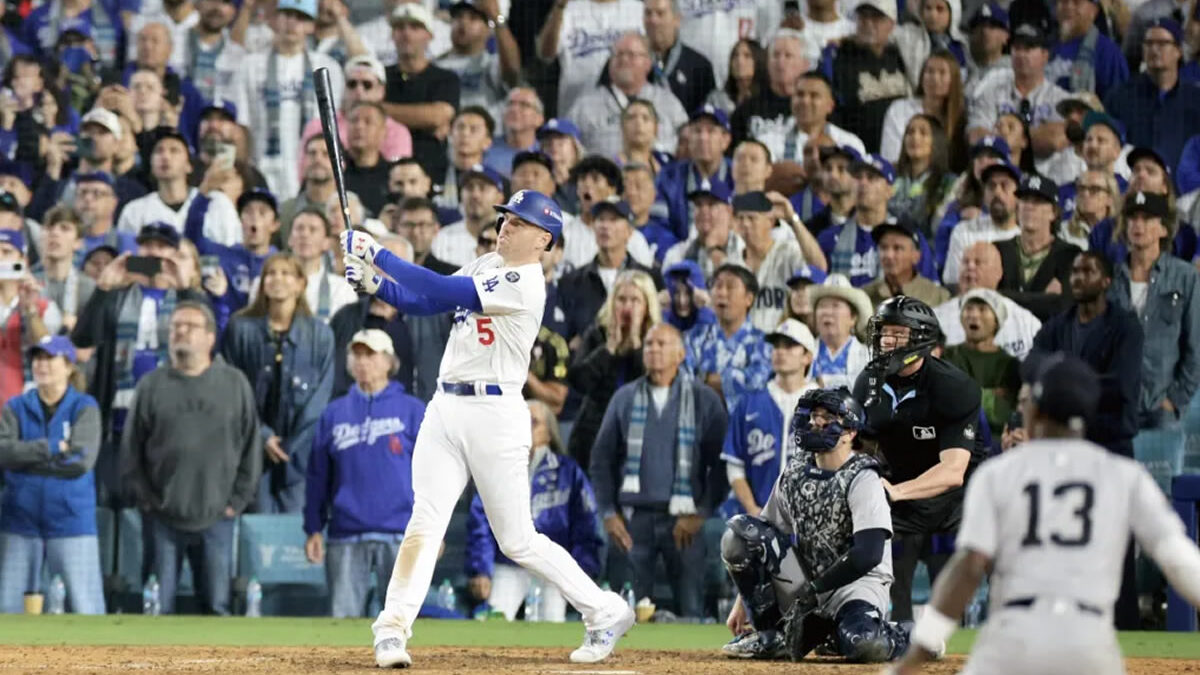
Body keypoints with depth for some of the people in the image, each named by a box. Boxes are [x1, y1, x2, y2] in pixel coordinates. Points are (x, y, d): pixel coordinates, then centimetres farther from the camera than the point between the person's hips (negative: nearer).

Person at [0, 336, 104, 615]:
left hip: (71, 521, -3)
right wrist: (52, 448, -18)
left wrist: (25, 458, -11)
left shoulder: (84, 408, -1)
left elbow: (82, 461, -14)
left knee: (85, 610, -4)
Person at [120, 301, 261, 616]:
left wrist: (237, 500, 0)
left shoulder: (234, 384, 5)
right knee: (160, 605, 1)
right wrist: (143, 498, -2)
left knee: (217, 604, 4)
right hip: (162, 518, 0)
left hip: (216, 519, 0)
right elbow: (130, 450, 6)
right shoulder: (152, 386, 5)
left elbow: (251, 447, 6)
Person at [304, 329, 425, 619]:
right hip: (345, 537, 2)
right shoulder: (334, 414, 13)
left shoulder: (412, 411, 6)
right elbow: (317, 476, 12)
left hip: (399, 535, -2)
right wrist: (314, 529, 6)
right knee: (343, 618, 0)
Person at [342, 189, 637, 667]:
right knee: (424, 523, -6)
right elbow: (422, 302, 12)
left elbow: (442, 291, -22)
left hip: (494, 413, -7)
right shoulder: (484, 266, 13)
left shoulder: (524, 285, -14)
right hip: (445, 408, 7)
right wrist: (374, 283, -6)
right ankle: (392, 629, -11)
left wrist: (378, 255, -20)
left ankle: (605, 612, 14)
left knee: (518, 541, 0)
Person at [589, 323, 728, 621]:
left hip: (683, 519, -2)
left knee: (690, 609, -5)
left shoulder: (704, 400, 4)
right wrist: (608, 513, 3)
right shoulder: (624, 398, 11)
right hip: (633, 516, 2)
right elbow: (601, 459, 13)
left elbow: (720, 463, 1)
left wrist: (700, 513, -7)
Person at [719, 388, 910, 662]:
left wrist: (814, 590, -21)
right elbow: (761, 540, 10)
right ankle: (773, 635, -7)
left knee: (863, 643, -39)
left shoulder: (862, 480, -15)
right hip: (806, 582, 6)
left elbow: (868, 554, -25)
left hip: (858, 581, -6)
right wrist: (743, 601, 3)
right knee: (738, 531, -13)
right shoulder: (794, 473, 5)